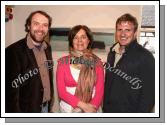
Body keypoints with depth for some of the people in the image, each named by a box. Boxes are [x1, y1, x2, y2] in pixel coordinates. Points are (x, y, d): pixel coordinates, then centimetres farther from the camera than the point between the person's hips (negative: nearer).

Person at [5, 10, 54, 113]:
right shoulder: (13, 51, -20)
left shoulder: (47, 47, 1)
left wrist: (50, 98, 12)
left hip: (46, 105, 6)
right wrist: (15, 111, -17)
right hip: (27, 108, -6)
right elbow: (11, 88, -18)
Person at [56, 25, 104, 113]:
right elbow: (61, 91, -8)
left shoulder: (96, 62, -2)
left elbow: (100, 90, -4)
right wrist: (83, 105, -17)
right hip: (68, 109, 0)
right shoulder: (63, 62, -4)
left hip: (91, 110, 1)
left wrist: (92, 108, -18)